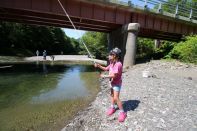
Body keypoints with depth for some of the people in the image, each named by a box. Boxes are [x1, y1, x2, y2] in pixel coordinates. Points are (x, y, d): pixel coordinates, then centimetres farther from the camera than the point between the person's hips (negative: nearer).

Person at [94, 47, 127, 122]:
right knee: (112, 95, 21)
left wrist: (104, 76, -22)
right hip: (112, 82, 9)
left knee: (116, 98, -9)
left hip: (117, 84, -9)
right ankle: (112, 107, 40)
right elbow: (106, 69, 10)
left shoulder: (118, 64, -28)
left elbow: (114, 75, -31)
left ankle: (122, 112, 8)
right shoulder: (112, 63, 1)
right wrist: (99, 66, -3)